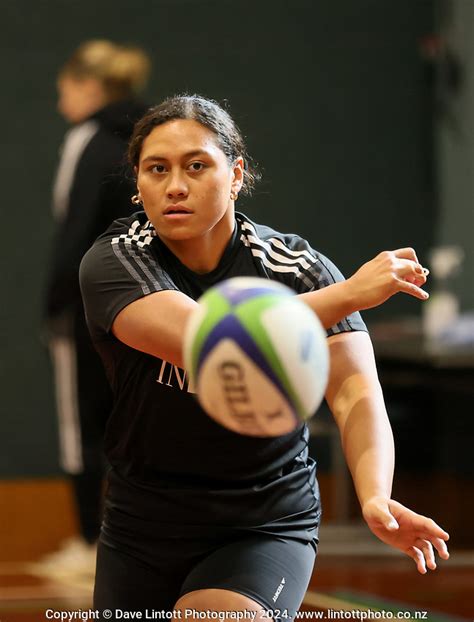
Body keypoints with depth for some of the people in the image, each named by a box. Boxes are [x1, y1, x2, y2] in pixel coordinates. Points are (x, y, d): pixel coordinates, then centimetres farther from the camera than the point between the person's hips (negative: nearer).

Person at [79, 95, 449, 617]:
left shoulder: (299, 268, -11)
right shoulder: (114, 261, -13)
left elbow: (355, 393, -23)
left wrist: (375, 497, -44)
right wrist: (347, 294, -32)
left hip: (265, 529, -2)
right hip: (141, 530, 2)